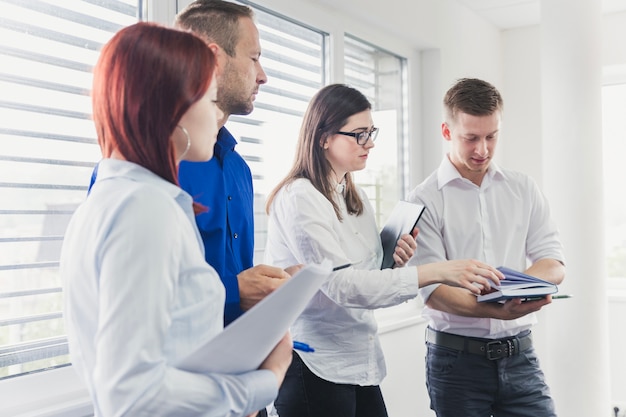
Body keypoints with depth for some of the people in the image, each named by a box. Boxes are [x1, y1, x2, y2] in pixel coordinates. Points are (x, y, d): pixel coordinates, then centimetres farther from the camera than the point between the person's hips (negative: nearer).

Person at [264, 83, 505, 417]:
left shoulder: (356, 198, 10)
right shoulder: (299, 198, -16)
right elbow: (340, 285, -25)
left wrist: (395, 260, -6)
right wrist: (436, 272, -28)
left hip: (361, 362, 7)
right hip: (314, 366, -7)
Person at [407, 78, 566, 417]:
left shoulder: (524, 190, 7)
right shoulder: (425, 201, -6)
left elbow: (554, 264, 2)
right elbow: (433, 292, -14)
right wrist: (498, 311, -30)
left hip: (519, 355, 3)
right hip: (457, 359, -3)